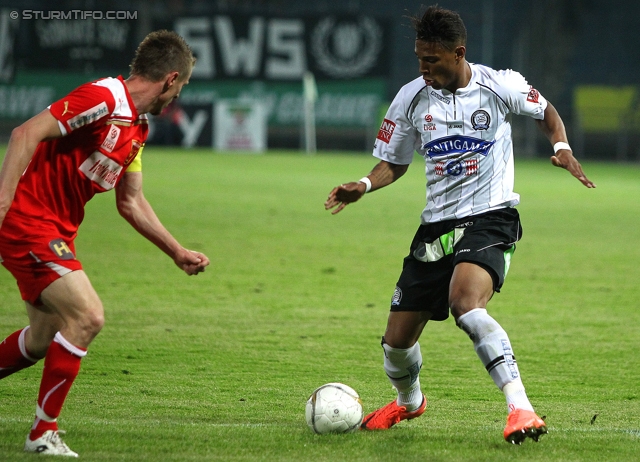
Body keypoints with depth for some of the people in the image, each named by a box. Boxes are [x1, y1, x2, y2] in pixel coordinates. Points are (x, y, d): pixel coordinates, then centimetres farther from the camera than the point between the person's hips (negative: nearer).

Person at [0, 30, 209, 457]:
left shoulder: (136, 128, 12)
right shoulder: (103, 98, -18)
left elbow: (131, 203, 22)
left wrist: (179, 253, 24)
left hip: (57, 234, 10)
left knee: (44, 341, 15)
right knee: (87, 317, -17)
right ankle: (43, 434, -8)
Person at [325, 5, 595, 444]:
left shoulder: (501, 86, -7)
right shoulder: (411, 99, 0)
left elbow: (546, 112, 13)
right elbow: (394, 162, 13)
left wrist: (562, 148, -7)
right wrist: (363, 186, -8)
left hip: (490, 218, -5)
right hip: (437, 224, 5)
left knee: (465, 305, -35)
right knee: (397, 341, 5)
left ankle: (521, 408, -37)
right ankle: (408, 401, 40)